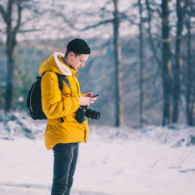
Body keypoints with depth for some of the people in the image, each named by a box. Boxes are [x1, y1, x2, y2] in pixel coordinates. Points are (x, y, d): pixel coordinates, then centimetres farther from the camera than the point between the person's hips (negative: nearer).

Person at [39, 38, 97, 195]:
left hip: (73, 135, 10)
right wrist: (77, 101, -19)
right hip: (62, 136, -10)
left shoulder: (70, 73, 14)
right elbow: (51, 109, -22)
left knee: (68, 181, 16)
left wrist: (83, 98, 6)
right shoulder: (51, 76, -17)